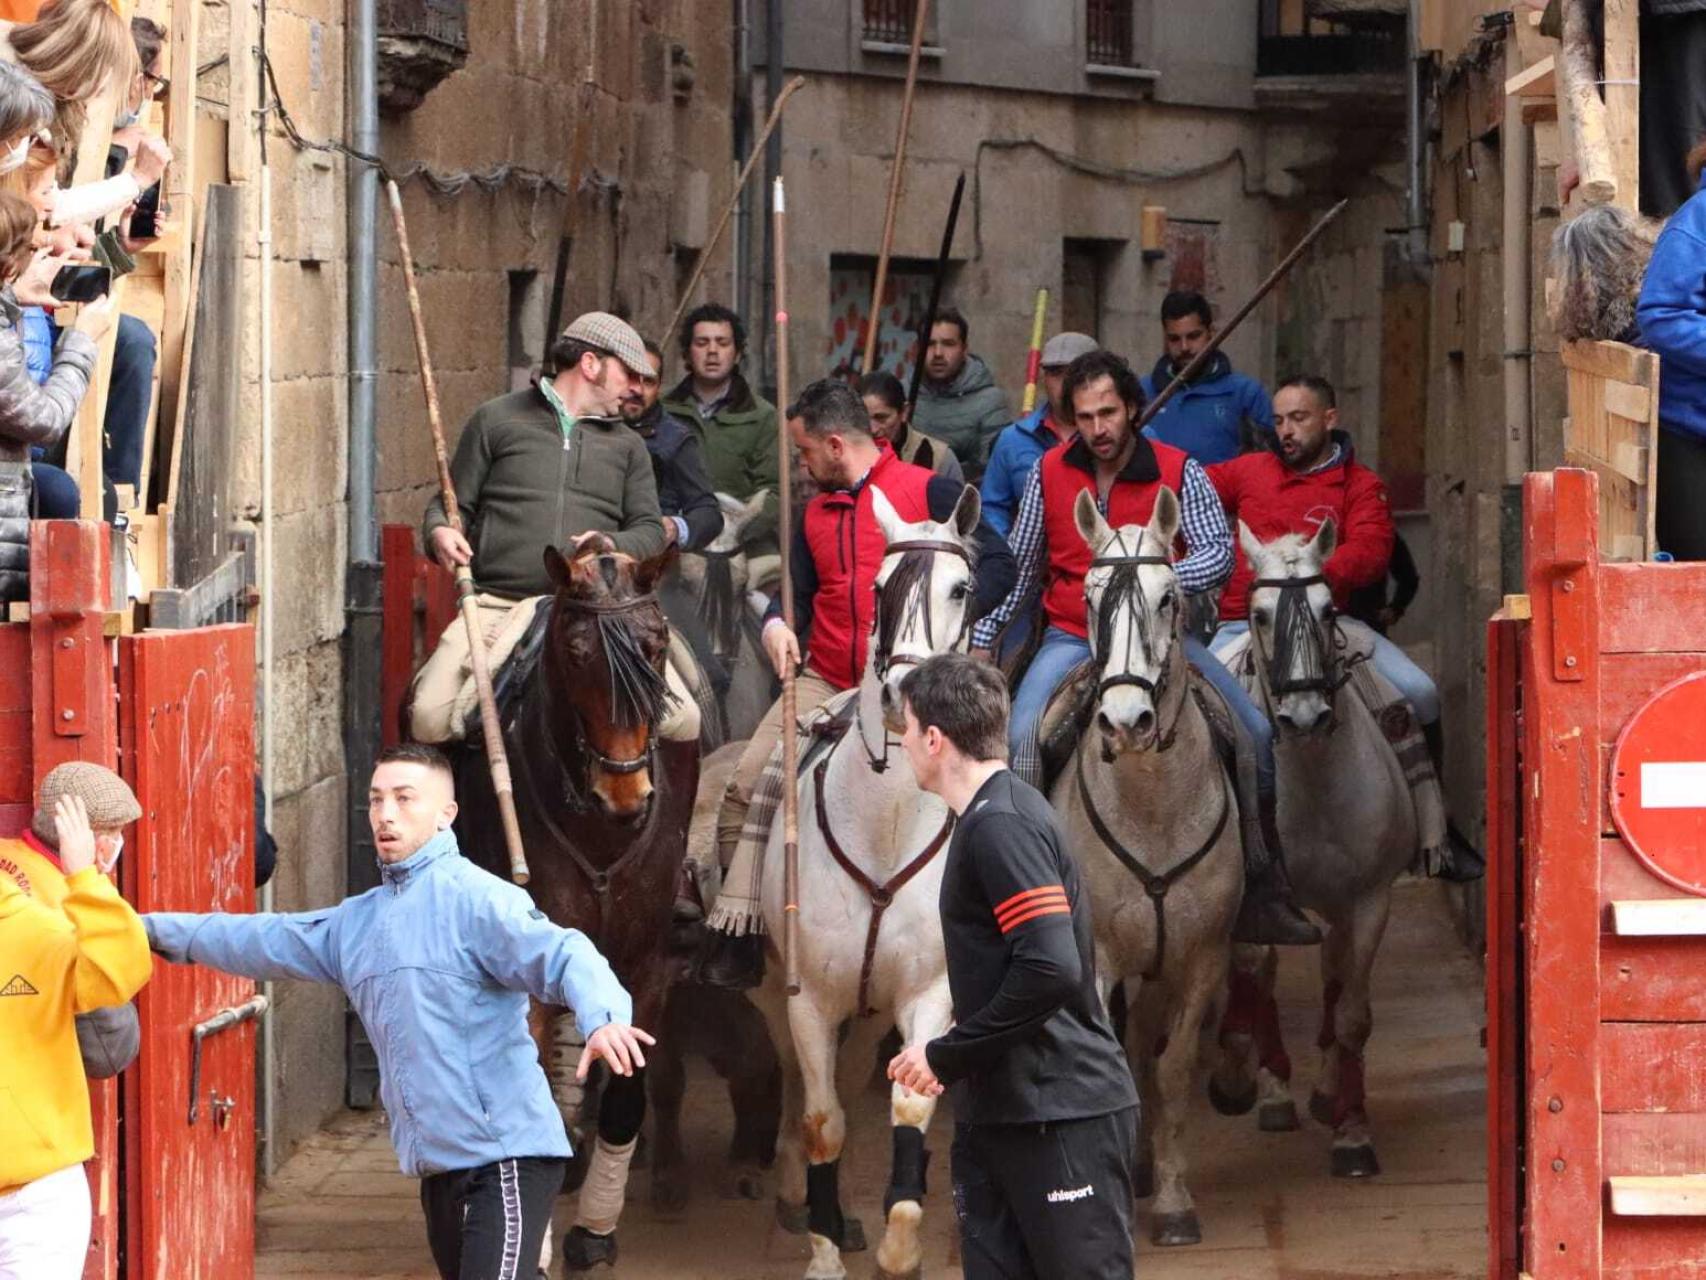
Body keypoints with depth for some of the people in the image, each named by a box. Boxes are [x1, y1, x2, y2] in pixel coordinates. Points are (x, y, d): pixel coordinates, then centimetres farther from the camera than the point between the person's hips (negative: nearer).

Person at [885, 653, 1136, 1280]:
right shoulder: (990, 819, 16)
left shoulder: (1001, 826, -15)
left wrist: (946, 1056, -15)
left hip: (1062, 1115, -10)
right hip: (997, 1112, 10)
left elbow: (1050, 970, -24)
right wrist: (951, 1057, 11)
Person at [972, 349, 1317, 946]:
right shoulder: (1049, 473, 3)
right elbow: (1019, 567, 13)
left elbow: (1219, 553, -12)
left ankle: (1264, 892, -4)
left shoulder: (1180, 472, -4)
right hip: (1072, 637, 0)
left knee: (1254, 732, -14)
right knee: (1021, 737, -26)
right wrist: (982, 639, 11)